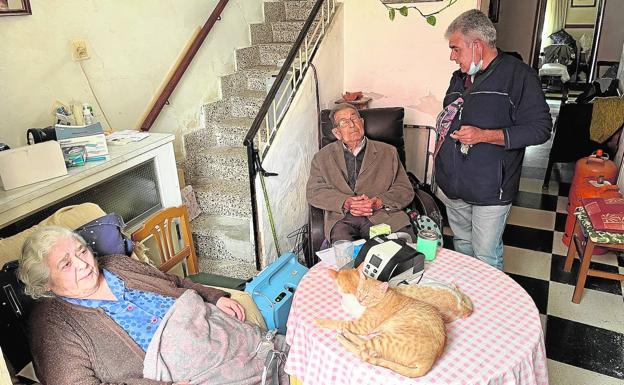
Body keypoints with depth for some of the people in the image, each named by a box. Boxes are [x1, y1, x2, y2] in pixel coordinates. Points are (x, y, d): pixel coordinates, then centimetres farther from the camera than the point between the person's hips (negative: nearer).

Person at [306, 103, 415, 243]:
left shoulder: (388, 152, 18)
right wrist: (345, 203, -11)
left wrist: (378, 202, -9)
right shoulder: (323, 157, 18)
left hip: (383, 214, 2)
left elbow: (406, 190, 12)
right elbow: (313, 192, 7)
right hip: (343, 219, -1)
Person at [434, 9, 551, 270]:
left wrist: (484, 135, -23)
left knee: (487, 259, 2)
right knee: (462, 246, 21)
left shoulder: (518, 75, -11)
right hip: (453, 185, 7)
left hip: (489, 190, -6)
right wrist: (440, 148, 12)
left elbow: (540, 128, -15)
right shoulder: (460, 77, 11)